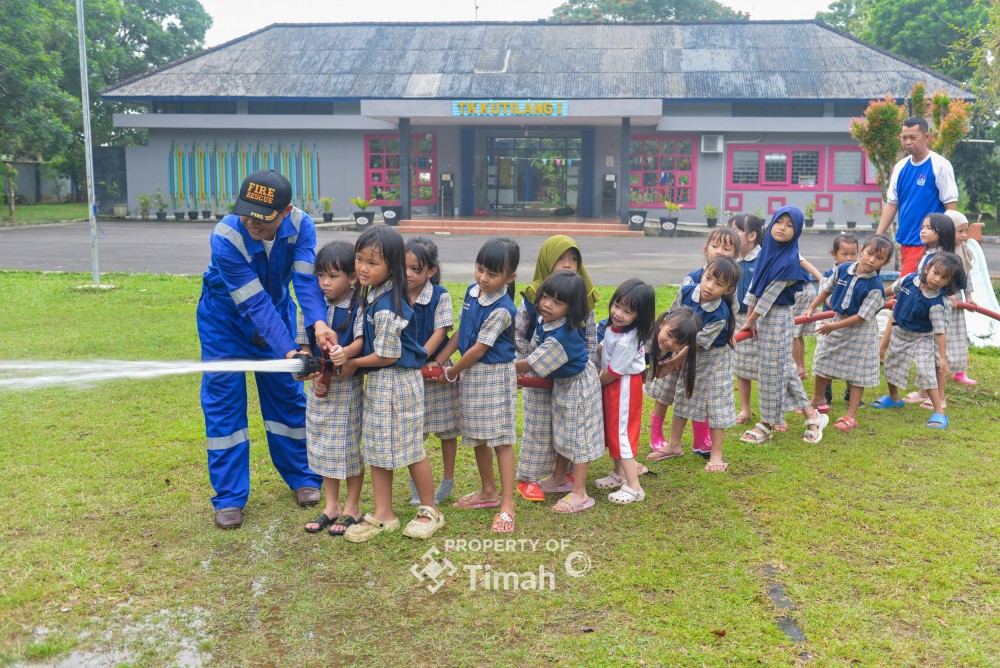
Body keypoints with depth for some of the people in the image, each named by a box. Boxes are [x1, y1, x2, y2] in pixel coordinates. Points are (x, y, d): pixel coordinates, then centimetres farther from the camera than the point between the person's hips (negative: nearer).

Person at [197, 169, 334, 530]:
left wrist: (318, 323, -56)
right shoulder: (226, 237, -35)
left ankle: (302, 477, 26)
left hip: (276, 312, 3)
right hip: (225, 317, -2)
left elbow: (306, 279, -36)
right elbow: (255, 304, -37)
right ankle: (229, 497, 7)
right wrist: (289, 351, -44)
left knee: (287, 391, 8)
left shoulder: (300, 225, -26)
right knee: (224, 397, -4)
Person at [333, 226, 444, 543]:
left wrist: (354, 364, -7)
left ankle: (430, 511, 22)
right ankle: (383, 514, 25)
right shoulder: (370, 294, 4)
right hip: (377, 383, 9)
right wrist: (346, 352, -18)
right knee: (377, 448, 14)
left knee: (409, 448, 4)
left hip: (397, 382, -9)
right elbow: (362, 336, 4)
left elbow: (388, 355, -21)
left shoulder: (387, 307, -24)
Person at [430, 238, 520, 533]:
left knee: (500, 439, -2)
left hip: (494, 376, -8)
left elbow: (479, 349, -18)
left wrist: (451, 373, -7)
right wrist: (440, 360, 5)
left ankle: (507, 504, 5)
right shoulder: (472, 291, 3)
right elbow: (461, 332, 11)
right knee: (478, 438, 17)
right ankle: (488, 491, 34)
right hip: (471, 373, 8)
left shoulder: (501, 310, -21)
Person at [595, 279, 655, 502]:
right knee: (612, 430, 20)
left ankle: (634, 487, 2)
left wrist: (594, 384, -5)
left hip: (623, 387, -9)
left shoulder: (626, 341, -31)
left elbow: (612, 373, -21)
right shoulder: (614, 327, -4)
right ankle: (620, 473, 36)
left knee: (620, 433, -4)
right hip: (613, 386, 9)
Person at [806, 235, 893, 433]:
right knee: (823, 362, 19)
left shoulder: (875, 286, -23)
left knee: (856, 372, 3)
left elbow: (861, 317, -23)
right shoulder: (843, 269, -9)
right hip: (835, 321, 6)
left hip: (860, 330, -5)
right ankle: (818, 399, 43)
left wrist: (833, 326, -24)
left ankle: (851, 416, 12)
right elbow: (827, 289, 8)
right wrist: (811, 308, 6)